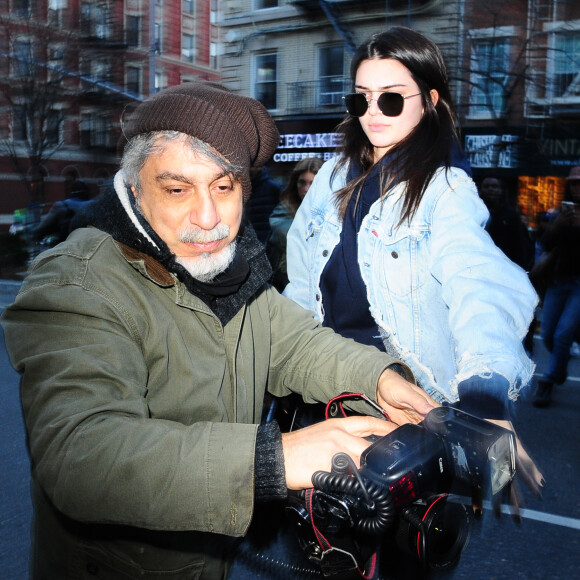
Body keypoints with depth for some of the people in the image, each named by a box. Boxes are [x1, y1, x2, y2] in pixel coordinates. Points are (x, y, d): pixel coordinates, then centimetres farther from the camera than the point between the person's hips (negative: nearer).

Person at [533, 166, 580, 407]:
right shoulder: (560, 214, 9)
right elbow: (546, 245, 0)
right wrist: (557, 225, -17)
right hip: (558, 281, 4)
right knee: (548, 335, 5)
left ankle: (547, 383, -3)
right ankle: (560, 368, 34)